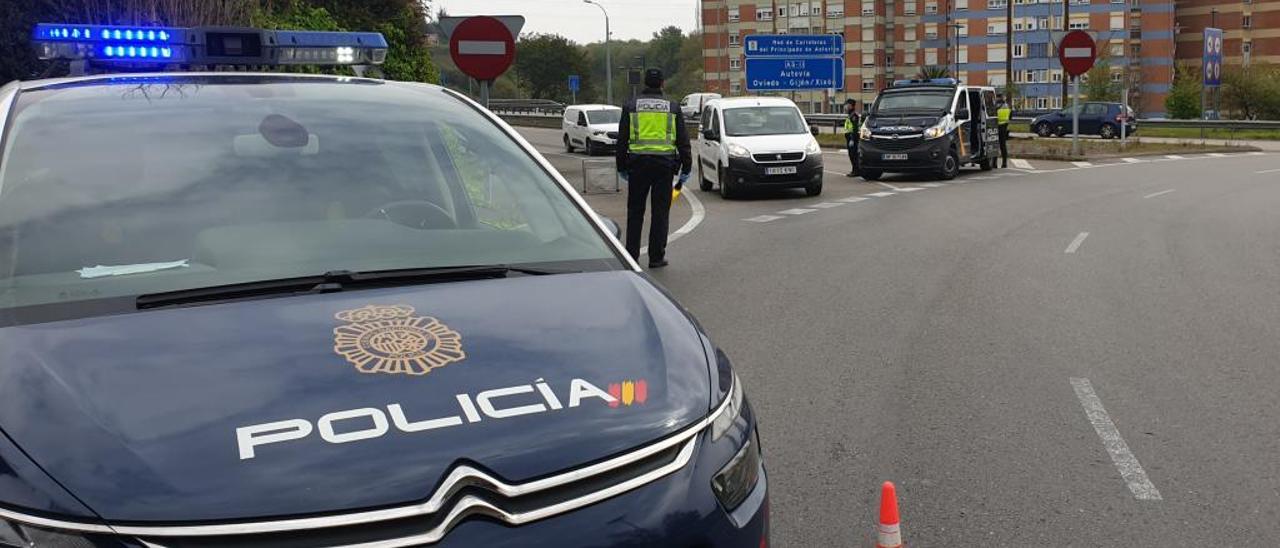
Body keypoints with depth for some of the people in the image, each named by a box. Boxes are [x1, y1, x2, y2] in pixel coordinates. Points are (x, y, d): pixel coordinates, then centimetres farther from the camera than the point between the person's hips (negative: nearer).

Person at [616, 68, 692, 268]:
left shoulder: (631, 106, 6)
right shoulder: (673, 108, 7)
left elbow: (622, 140, 7)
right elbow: (683, 141, 7)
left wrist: (621, 167, 14)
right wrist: (686, 169, 11)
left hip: (638, 163, 0)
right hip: (664, 163, 0)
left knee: (635, 212, 8)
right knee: (660, 212, 5)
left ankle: (631, 255, 9)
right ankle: (656, 257, 5)